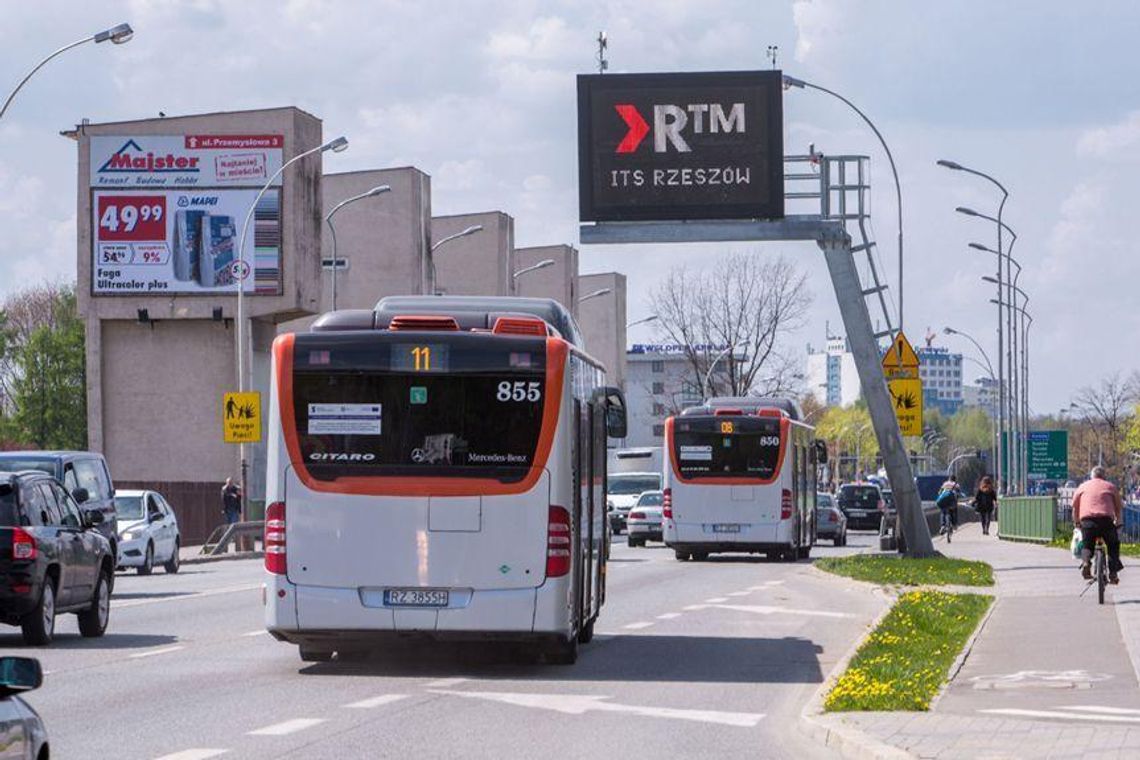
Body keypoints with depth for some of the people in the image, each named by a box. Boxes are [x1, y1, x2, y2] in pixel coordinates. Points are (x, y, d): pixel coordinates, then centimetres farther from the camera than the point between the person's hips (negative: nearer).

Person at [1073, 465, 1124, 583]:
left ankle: (1085, 561, -14)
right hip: (1106, 519, 0)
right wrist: (1117, 522, 38)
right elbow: (1119, 507, 23)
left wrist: (1076, 523, 35)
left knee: (1087, 545, 16)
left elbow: (1075, 507, 22)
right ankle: (1113, 573, 6)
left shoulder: (1082, 486, 22)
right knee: (1113, 546, 17)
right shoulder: (1110, 486, 21)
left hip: (1087, 519, 0)